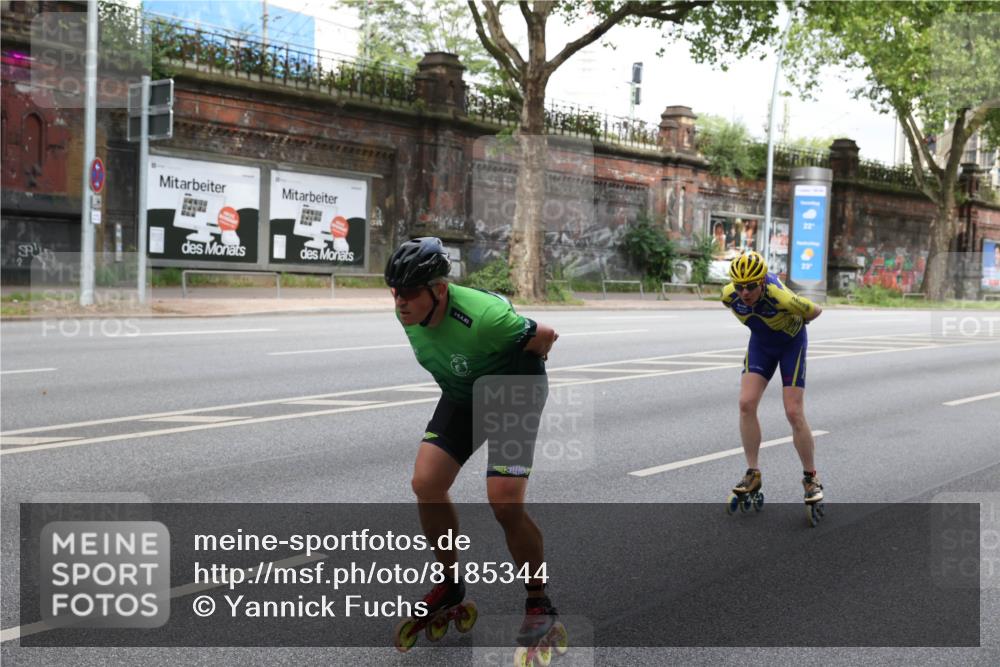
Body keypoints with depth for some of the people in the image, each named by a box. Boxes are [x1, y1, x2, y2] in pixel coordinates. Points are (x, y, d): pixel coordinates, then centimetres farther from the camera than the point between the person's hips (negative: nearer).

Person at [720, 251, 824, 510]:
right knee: (746, 404, -13)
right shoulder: (730, 295, -24)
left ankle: (811, 477, 8)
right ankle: (753, 473, -2)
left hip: (791, 344, -4)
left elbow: (816, 311, -19)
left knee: (794, 413, -9)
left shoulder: (782, 298, -38)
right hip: (760, 343, 4)